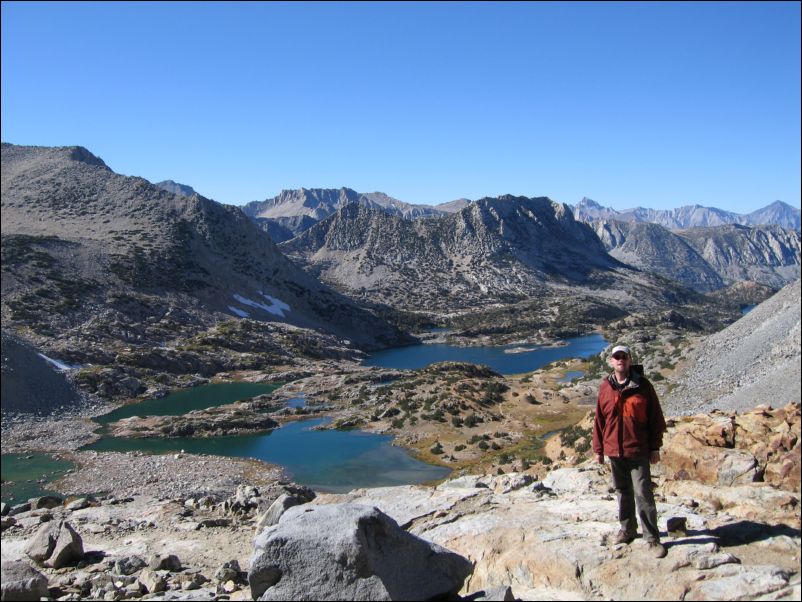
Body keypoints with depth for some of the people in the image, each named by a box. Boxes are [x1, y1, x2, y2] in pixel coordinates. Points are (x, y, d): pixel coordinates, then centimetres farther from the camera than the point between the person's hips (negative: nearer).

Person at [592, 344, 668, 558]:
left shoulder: (642, 385, -6)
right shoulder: (605, 387, 2)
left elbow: (656, 417, -1)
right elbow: (599, 420, 8)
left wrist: (655, 447, -2)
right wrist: (598, 449, 9)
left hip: (638, 450, -3)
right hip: (614, 451, 4)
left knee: (643, 494, -3)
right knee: (623, 492, 16)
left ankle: (652, 538, 6)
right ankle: (627, 529, 31)